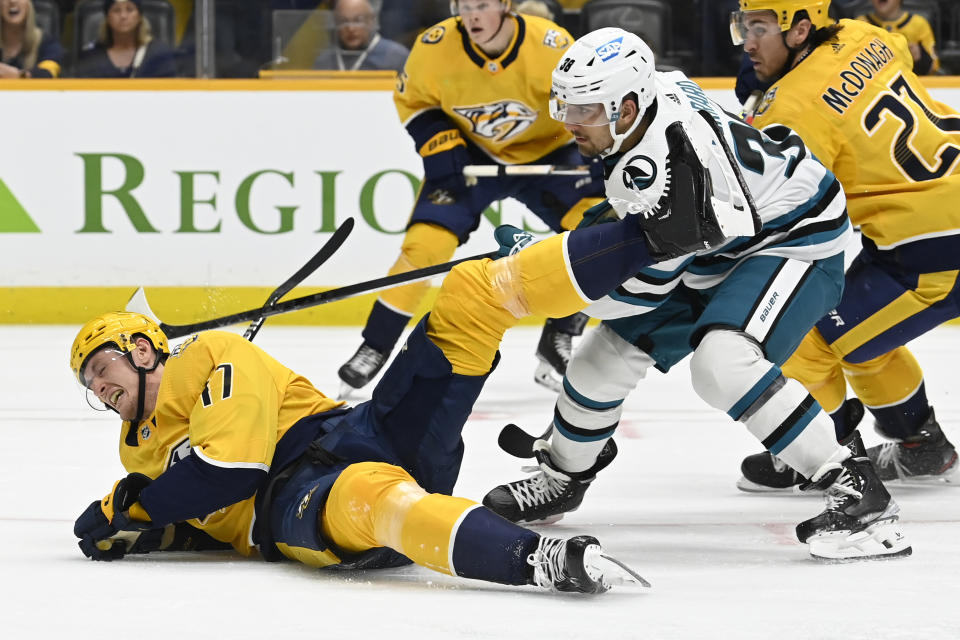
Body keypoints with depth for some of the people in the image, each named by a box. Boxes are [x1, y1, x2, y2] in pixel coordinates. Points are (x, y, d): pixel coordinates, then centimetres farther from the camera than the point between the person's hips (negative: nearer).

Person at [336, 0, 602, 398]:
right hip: (470, 156, 0)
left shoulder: (550, 45, -26)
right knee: (425, 242, -16)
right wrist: (437, 145, -16)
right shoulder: (435, 47, -21)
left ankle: (558, 340, -4)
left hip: (544, 152, 0)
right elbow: (412, 98, -2)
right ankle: (374, 347, -1)